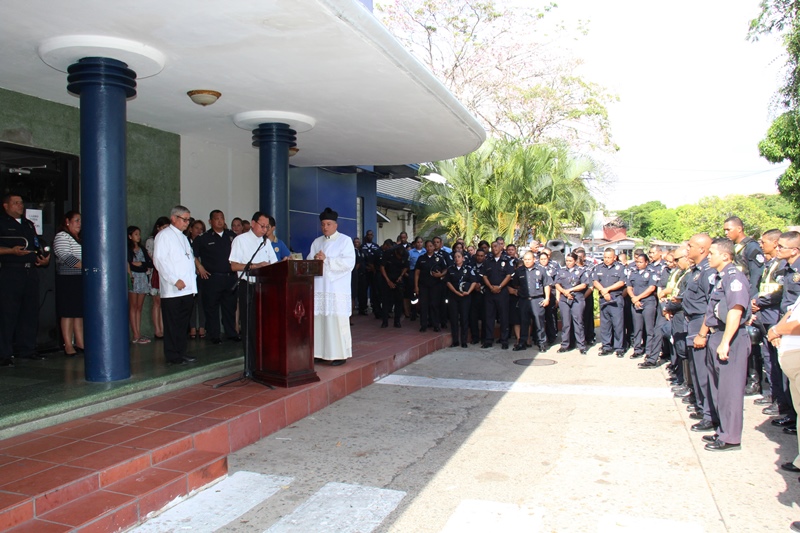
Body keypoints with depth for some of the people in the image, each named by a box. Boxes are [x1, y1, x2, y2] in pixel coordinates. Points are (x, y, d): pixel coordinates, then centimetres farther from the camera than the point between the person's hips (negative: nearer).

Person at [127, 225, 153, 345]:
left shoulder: (142, 249, 20)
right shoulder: (127, 249, 2)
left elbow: (151, 264, 11)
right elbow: (128, 264, -11)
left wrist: (140, 263, -5)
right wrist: (145, 266, -6)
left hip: (143, 278, 6)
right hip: (133, 278, -6)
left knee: (139, 307, 5)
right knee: (133, 307, -6)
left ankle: (139, 334, 3)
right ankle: (136, 336, -8)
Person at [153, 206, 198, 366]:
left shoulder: (183, 237, 21)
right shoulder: (164, 235, -4)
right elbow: (159, 260, -13)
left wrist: (193, 278, 10)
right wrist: (175, 280, -18)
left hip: (187, 288, 8)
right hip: (172, 290, -8)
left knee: (183, 323, 12)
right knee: (172, 324, -3)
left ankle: (181, 352, 20)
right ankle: (173, 356, 3)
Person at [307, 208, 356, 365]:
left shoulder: (345, 240, 2)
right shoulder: (316, 242, 19)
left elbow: (349, 262, -11)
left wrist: (326, 260, -15)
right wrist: (315, 260, -10)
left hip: (337, 289, -5)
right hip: (318, 288, 5)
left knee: (337, 321, -6)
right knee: (318, 320, 2)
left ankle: (340, 354, 0)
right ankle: (319, 352, 10)